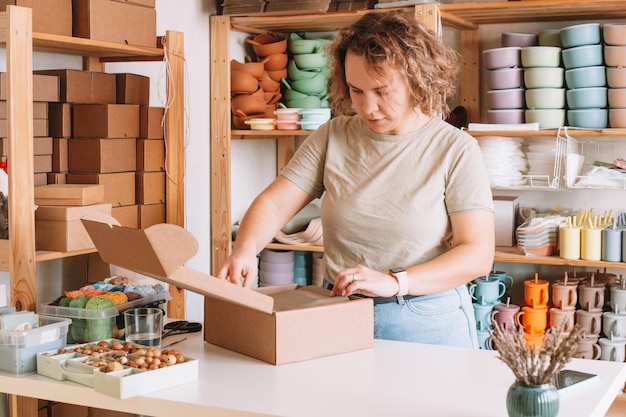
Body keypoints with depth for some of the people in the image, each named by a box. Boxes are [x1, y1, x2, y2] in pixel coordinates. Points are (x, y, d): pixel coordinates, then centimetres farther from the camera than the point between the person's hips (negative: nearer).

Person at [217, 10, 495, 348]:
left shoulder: (456, 150, -5)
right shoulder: (332, 137, 4)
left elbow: (478, 254, -10)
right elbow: (273, 203, 1)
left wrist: (395, 282, -22)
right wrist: (245, 250, -20)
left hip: (427, 324, -2)